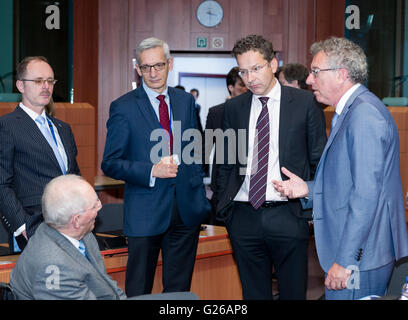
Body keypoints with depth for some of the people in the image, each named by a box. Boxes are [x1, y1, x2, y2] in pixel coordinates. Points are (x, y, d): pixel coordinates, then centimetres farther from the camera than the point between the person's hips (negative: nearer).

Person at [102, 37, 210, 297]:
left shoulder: (186, 101, 10)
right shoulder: (123, 107, -4)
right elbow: (110, 163, -6)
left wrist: (200, 195, 9)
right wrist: (151, 171, -20)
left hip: (186, 209, 4)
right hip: (146, 211, -4)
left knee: (179, 287, 10)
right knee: (139, 290, 5)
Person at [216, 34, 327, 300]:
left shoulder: (305, 103, 1)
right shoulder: (233, 108, 9)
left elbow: (319, 159, 4)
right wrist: (224, 207, 9)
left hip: (288, 216, -3)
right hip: (244, 217, 3)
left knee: (293, 292, 3)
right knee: (254, 293, 11)